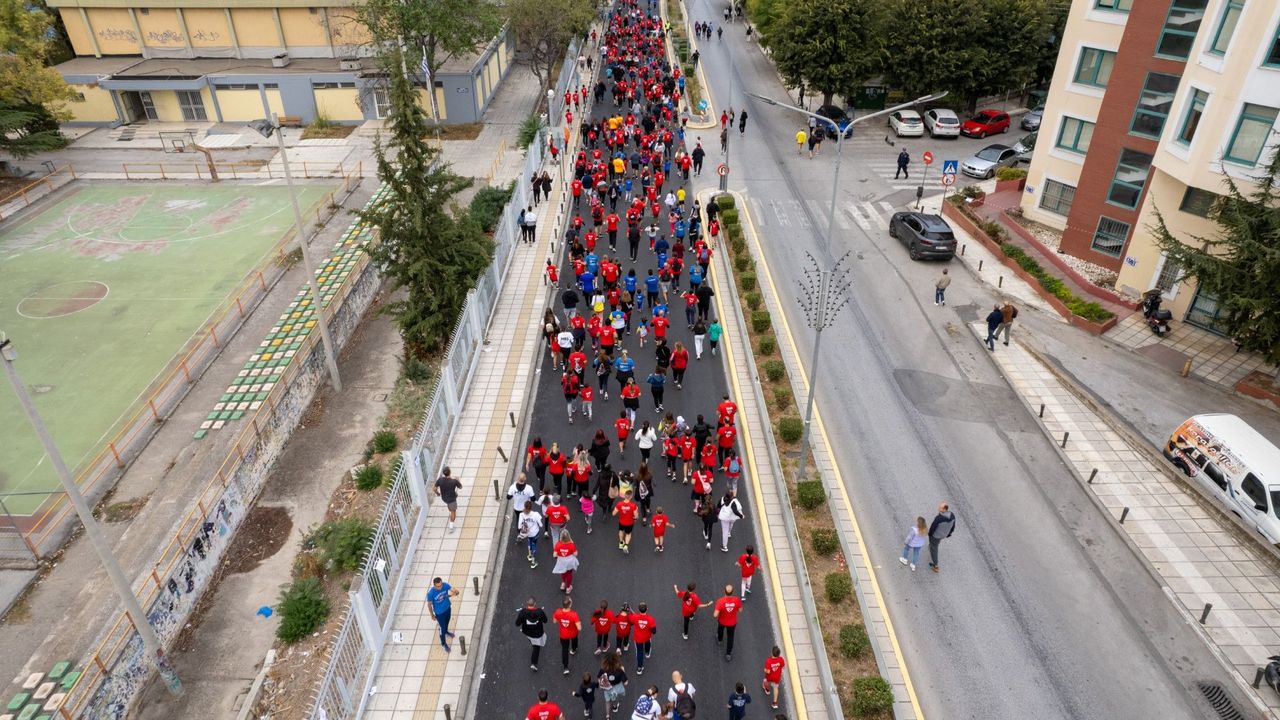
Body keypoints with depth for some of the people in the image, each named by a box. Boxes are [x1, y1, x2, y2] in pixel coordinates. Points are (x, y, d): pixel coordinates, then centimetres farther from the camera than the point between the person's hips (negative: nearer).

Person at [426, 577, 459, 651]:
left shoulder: (445, 585, -26)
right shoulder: (430, 593, -35)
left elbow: (455, 590, -27)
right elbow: (429, 605, -18)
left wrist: (456, 592, -53)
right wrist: (432, 615, -5)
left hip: (448, 608, 4)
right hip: (439, 612, -4)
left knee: (447, 622, 31)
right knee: (442, 627, 14)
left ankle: (446, 632, 64)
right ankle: (443, 643, 40)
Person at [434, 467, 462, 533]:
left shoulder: (440, 480, -25)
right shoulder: (454, 481, -33)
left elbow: (435, 489, -11)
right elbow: (460, 487, -13)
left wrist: (437, 493, 11)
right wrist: (458, 480, 6)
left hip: (444, 498, 3)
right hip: (452, 499, -3)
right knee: (453, 511, 19)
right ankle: (451, 526, 29)